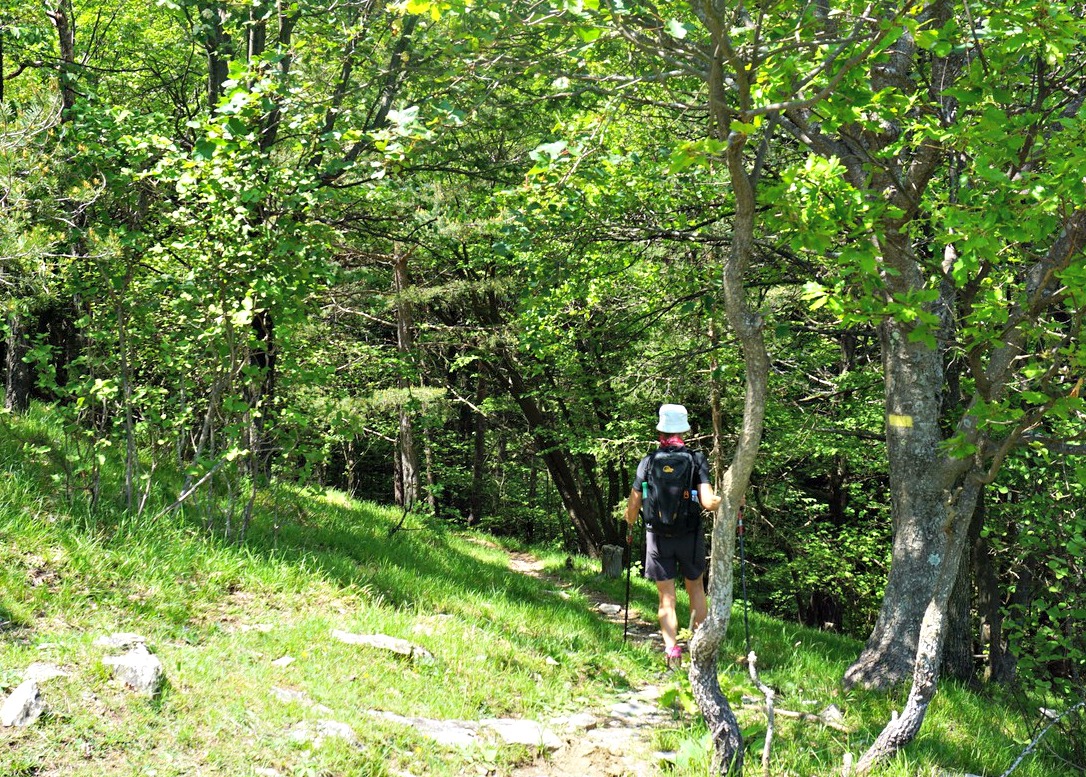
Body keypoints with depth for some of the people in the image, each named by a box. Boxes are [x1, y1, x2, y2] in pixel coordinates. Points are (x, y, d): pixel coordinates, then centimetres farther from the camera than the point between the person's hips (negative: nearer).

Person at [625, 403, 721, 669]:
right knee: (696, 588, 20)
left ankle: (672, 650, -4)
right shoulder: (697, 460, -7)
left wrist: (631, 522, 19)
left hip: (658, 537, 0)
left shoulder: (647, 463, -5)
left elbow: (632, 507, -2)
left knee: (666, 597, 7)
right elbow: (708, 502, -17)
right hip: (690, 536, 0)